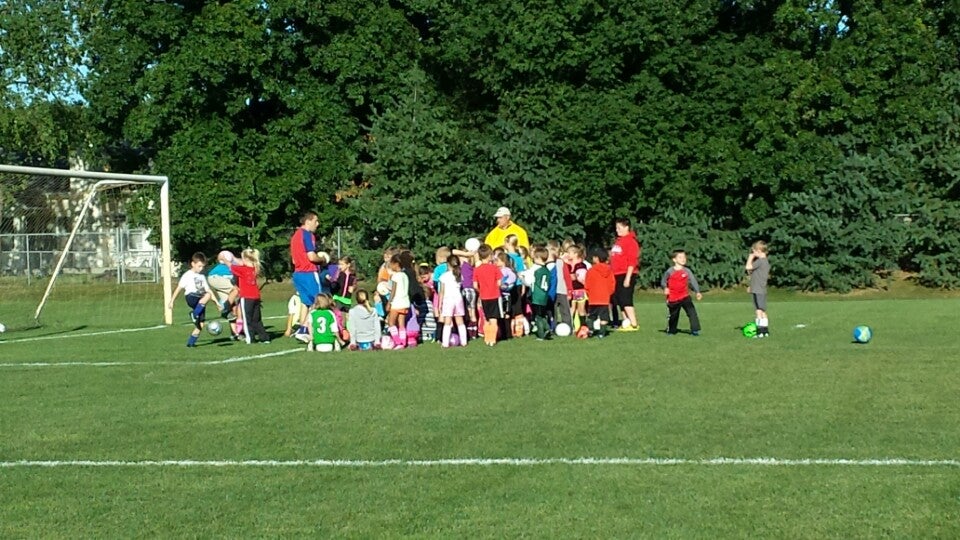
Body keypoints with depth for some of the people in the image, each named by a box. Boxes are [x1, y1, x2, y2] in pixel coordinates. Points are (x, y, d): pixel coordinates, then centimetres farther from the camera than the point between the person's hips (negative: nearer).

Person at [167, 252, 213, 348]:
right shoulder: (188, 275, 2)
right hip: (191, 298, -6)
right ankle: (195, 314, -30)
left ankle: (191, 342, 5)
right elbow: (179, 288, 0)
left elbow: (208, 290, 24)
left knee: (200, 324, -4)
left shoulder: (202, 276, 23)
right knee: (208, 295, -34)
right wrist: (171, 301, -3)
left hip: (201, 302, 6)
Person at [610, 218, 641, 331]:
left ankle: (634, 324, -7)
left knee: (625, 300, -10)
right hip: (617, 275, 9)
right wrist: (612, 274, 18)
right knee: (618, 301, 8)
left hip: (626, 275, -9)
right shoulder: (618, 241, 16)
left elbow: (632, 262, -16)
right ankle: (627, 323, 14)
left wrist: (628, 278, -21)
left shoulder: (630, 241, -10)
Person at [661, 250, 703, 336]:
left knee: (692, 312, -15)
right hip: (673, 298, 0)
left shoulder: (686, 271, -3)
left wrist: (697, 292, -23)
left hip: (685, 296, 0)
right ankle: (671, 330, 34)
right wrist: (665, 288, -15)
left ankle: (695, 330, -14)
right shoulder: (670, 271, -5)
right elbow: (663, 281, 6)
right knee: (673, 315, 13)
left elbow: (693, 281, -10)